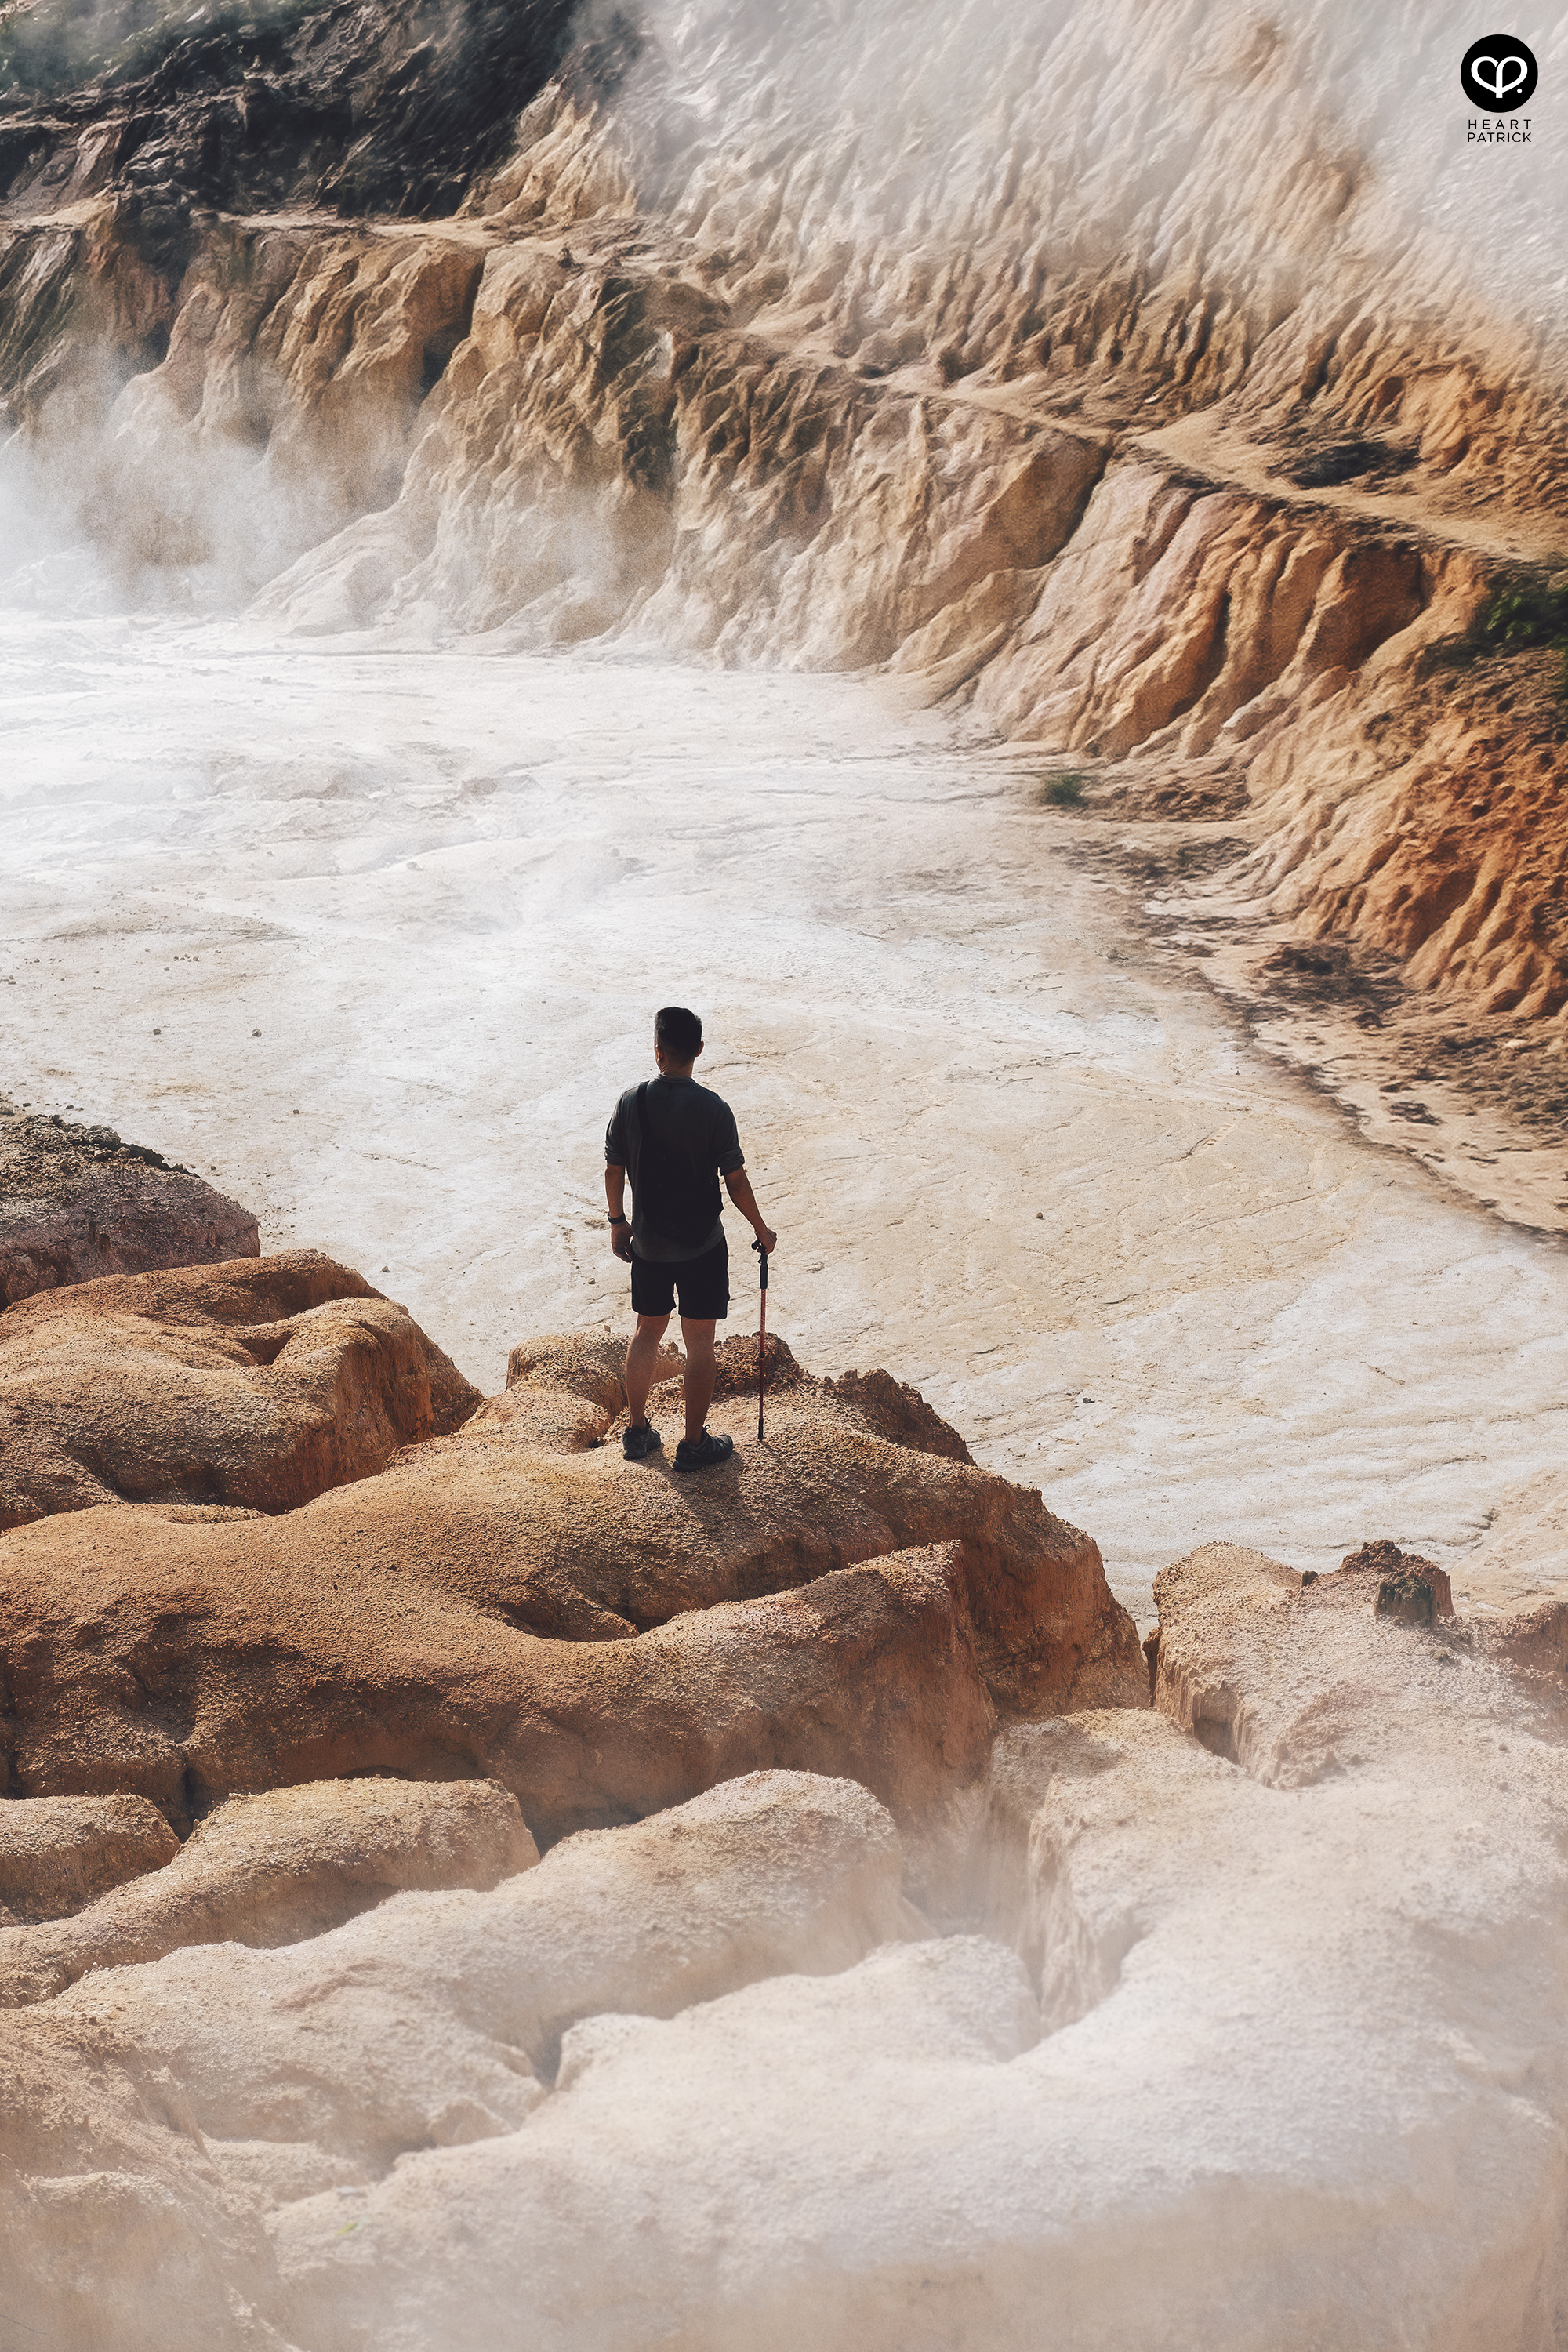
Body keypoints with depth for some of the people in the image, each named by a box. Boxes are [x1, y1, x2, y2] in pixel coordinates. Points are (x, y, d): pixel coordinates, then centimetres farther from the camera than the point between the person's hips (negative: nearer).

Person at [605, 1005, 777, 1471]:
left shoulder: (631, 1102, -9)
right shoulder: (712, 1109, -17)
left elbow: (613, 1170, 0)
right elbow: (735, 1179, -11)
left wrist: (618, 1222, 16)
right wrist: (761, 1228, 4)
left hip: (648, 1242, 3)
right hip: (702, 1245, -3)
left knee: (647, 1331, 20)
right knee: (699, 1342, 8)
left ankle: (637, 1431, 29)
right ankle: (694, 1443, 15)